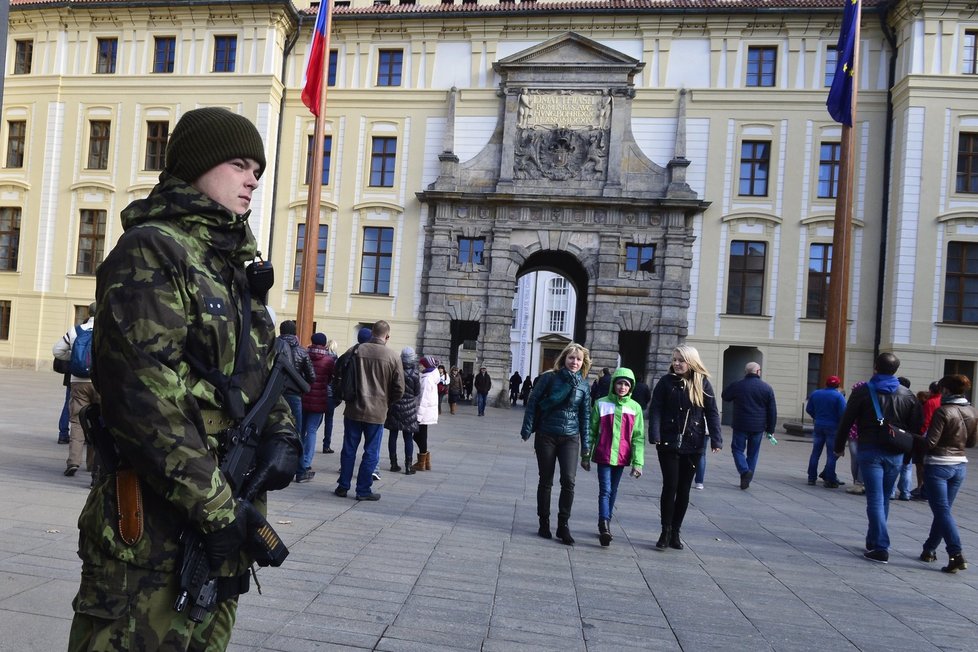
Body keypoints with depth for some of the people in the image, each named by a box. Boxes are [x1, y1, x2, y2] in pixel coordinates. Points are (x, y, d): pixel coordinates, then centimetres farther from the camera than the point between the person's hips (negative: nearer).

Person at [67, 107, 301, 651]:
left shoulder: (237, 264, 14)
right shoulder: (151, 250, -11)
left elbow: (264, 369, 18)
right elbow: (142, 392, -20)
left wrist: (283, 435, -2)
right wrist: (213, 505, -20)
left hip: (225, 507, 8)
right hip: (156, 519, -8)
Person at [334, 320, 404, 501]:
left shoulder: (355, 351, -4)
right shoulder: (393, 357, -7)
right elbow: (399, 389, -5)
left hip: (353, 410, 2)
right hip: (377, 412, -2)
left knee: (348, 450, 13)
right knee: (371, 453, 8)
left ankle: (343, 486, 21)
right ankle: (363, 490, 12)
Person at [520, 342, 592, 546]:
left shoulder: (584, 385, 3)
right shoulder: (549, 378, -5)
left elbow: (585, 415, 7)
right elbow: (533, 402, -3)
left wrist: (585, 445, 6)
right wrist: (527, 428, -8)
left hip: (570, 438, 1)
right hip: (546, 435, -1)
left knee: (568, 480, -11)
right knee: (546, 481, 7)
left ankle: (563, 525, 3)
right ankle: (544, 523, 21)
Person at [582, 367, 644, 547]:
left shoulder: (635, 407, 1)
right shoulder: (601, 404, -2)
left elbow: (638, 437, 1)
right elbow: (591, 431, 4)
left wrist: (638, 462, -4)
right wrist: (586, 456, 5)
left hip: (622, 457, 2)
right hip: (603, 456, -2)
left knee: (613, 491, 13)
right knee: (605, 490, -9)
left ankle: (606, 524, 24)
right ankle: (604, 527, -14)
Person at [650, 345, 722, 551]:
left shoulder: (703, 383, 1)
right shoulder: (666, 382, -2)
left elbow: (712, 413, 0)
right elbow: (655, 409, -7)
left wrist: (716, 439, -9)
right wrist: (655, 435, -19)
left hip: (693, 444, 2)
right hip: (669, 443, -2)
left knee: (684, 489, 10)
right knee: (670, 486, -2)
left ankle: (676, 531, 22)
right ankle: (665, 531, 11)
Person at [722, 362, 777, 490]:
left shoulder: (737, 386, -6)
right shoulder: (767, 388, -1)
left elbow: (724, 396, 13)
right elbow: (772, 411, 1)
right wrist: (770, 429, 7)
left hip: (740, 426, -2)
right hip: (758, 427, 2)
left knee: (738, 449, 10)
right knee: (753, 453, 13)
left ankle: (744, 470, -14)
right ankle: (747, 480, 15)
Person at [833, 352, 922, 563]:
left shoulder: (862, 392, -4)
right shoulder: (908, 395, 6)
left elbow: (846, 421, -2)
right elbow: (915, 427, 7)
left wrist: (839, 446, 9)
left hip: (869, 451, -4)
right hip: (895, 454, 4)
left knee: (875, 500, -3)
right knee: (884, 499, 15)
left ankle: (881, 548, -8)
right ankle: (873, 541, 27)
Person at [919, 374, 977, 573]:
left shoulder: (942, 411, -16)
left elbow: (930, 443, -17)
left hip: (938, 465, -7)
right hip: (960, 465, 7)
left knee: (942, 510, -4)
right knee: (943, 510, 15)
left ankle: (956, 554, -13)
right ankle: (930, 549, 25)